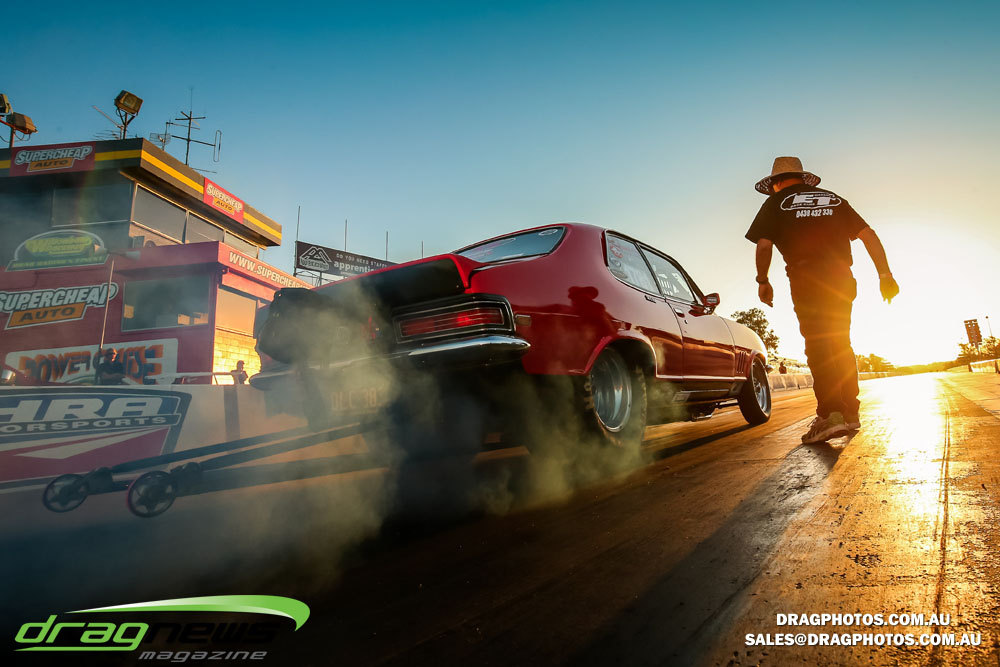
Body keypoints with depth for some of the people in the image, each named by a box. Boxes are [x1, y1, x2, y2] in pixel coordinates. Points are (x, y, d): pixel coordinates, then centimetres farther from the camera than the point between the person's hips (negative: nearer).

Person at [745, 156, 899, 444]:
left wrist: (763, 281, 10)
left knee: (817, 345, -11)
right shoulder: (834, 199, 24)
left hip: (806, 277, -5)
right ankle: (851, 412, 18)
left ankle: (830, 414, -23)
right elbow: (868, 234, 14)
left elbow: (763, 244, -2)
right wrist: (885, 274, 12)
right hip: (841, 277, 5)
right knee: (840, 343, 13)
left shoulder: (776, 202, 11)